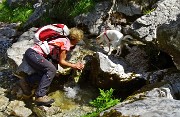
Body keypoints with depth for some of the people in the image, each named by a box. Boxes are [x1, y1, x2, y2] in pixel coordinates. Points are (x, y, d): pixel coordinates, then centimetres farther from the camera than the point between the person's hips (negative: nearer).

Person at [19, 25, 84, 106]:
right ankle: (40, 96, -21)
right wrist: (74, 66, 5)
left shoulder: (63, 40, 20)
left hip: (30, 53, 10)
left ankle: (26, 81, 13)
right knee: (51, 70, -18)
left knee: (46, 72, 9)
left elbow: (61, 62, 15)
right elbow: (61, 62, -5)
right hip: (32, 53, -10)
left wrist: (75, 65, 13)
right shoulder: (66, 42, -7)